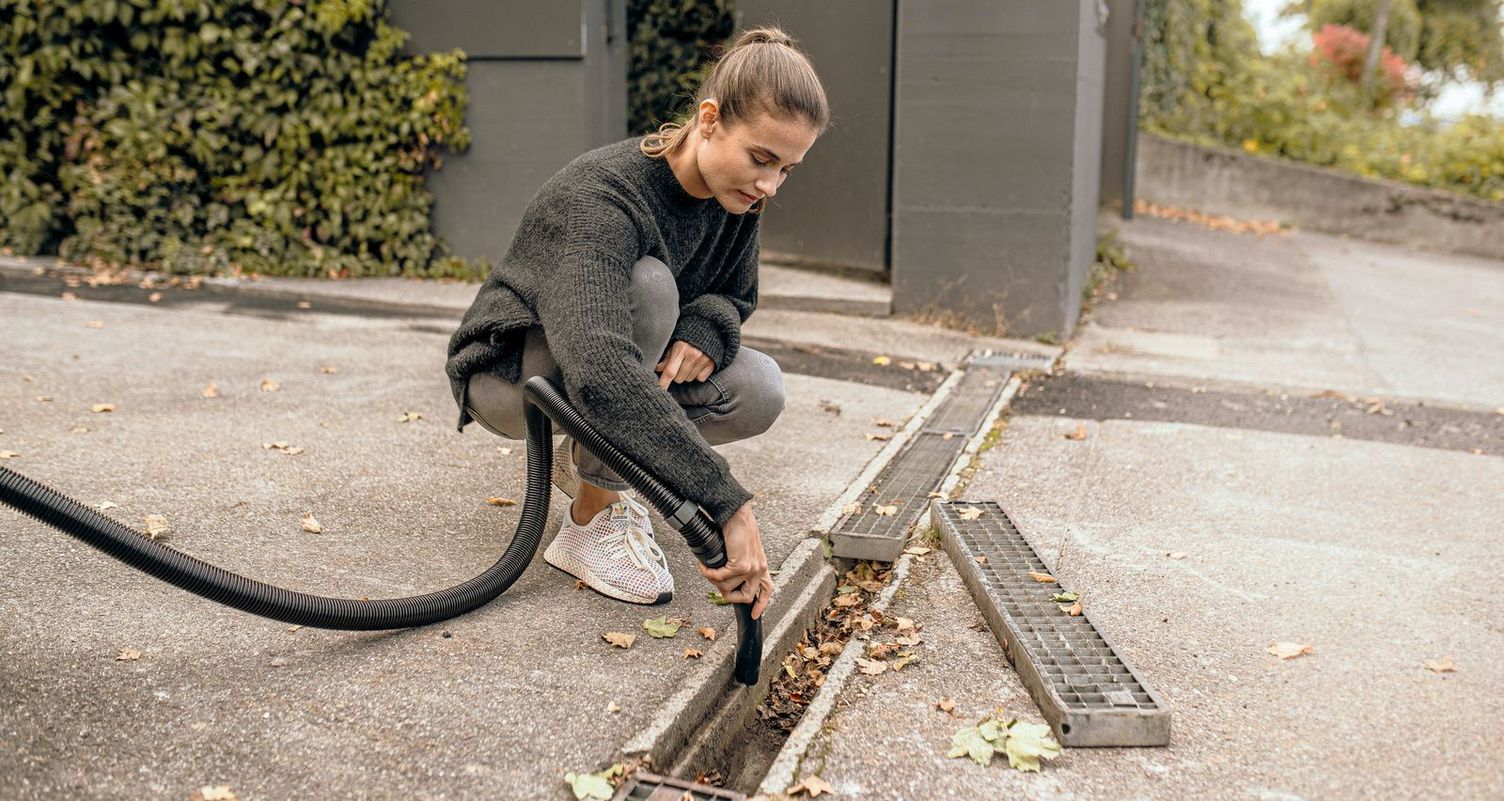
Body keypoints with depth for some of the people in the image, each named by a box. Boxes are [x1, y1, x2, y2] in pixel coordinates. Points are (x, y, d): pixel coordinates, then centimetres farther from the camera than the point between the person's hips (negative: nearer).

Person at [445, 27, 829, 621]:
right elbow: (597, 374, -50)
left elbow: (736, 294, 4)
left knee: (759, 391, -18)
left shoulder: (733, 196, -12)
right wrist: (726, 504, -55)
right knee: (647, 284, -35)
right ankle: (592, 521, -21)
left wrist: (706, 332, -23)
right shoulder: (599, 199, -35)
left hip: (615, 367, 7)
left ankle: (586, 461, 7)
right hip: (509, 372, -7)